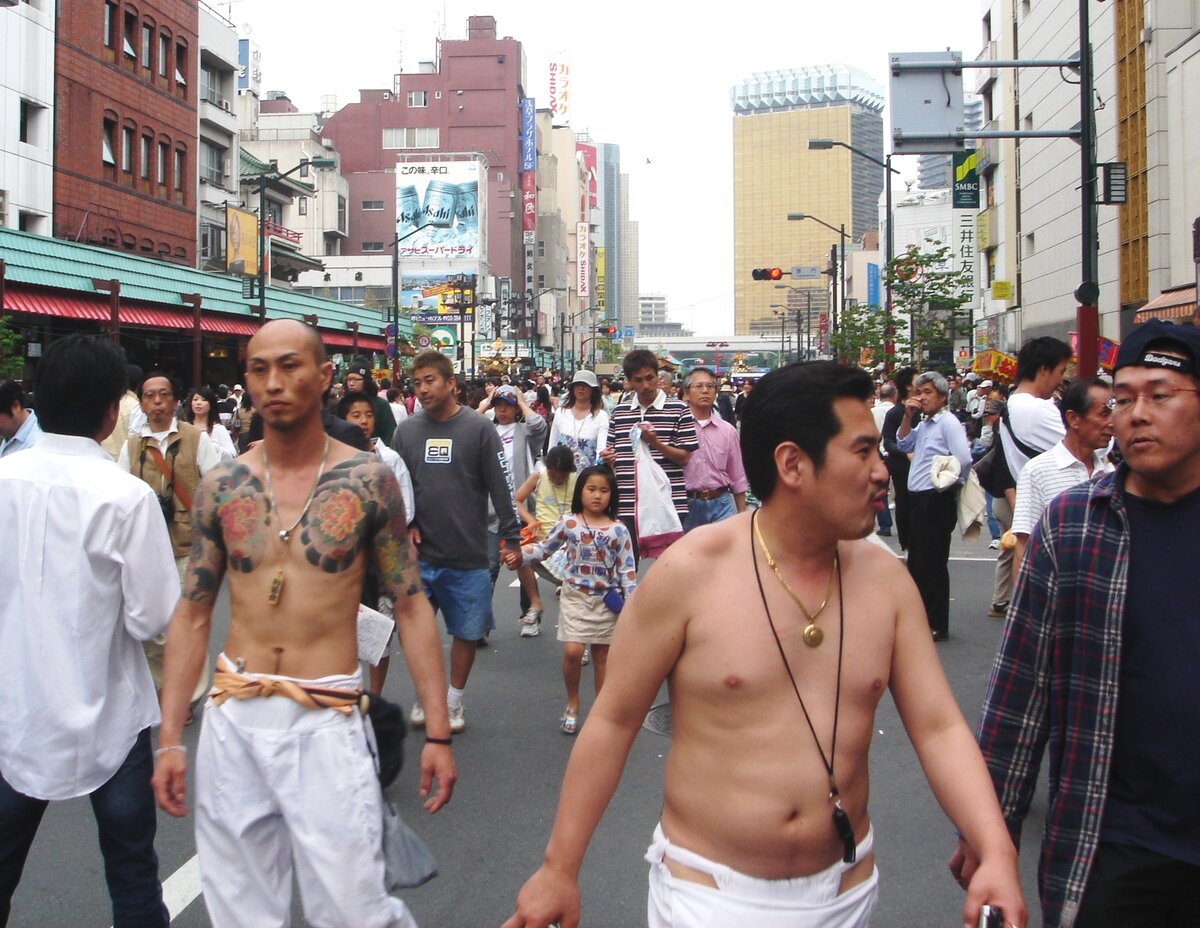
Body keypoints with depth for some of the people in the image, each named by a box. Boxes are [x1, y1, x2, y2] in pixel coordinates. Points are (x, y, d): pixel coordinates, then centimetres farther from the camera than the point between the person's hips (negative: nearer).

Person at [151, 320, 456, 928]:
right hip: (232, 718, 3)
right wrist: (169, 739, 5)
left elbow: (411, 607, 0)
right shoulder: (221, 486, 4)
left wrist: (438, 731, -5)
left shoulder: (368, 480, -3)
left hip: (325, 719, -3)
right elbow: (192, 615, 9)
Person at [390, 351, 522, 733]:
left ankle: (454, 700, 26)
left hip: (468, 556, -2)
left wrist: (511, 538, -7)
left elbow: (501, 488, -4)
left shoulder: (479, 428, -3)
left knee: (467, 631, 7)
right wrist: (404, 525, -5)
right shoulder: (406, 431, 5)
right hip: (419, 556, 2)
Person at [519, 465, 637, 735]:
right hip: (575, 598, 0)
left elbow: (627, 570, -2)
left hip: (606, 601, 0)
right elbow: (544, 549, 8)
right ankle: (572, 704, 13)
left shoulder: (618, 530, -4)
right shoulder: (568, 524, -2)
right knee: (572, 652, -11)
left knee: (602, 656, 8)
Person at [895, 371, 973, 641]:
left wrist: (948, 484, -8)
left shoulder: (948, 422, -12)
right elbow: (903, 445, 20)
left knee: (933, 564, -4)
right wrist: (908, 416, 8)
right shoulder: (924, 424, 15)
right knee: (916, 561, 17)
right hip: (917, 498, 10)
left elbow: (964, 459, -21)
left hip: (936, 501, -10)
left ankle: (937, 626, 4)